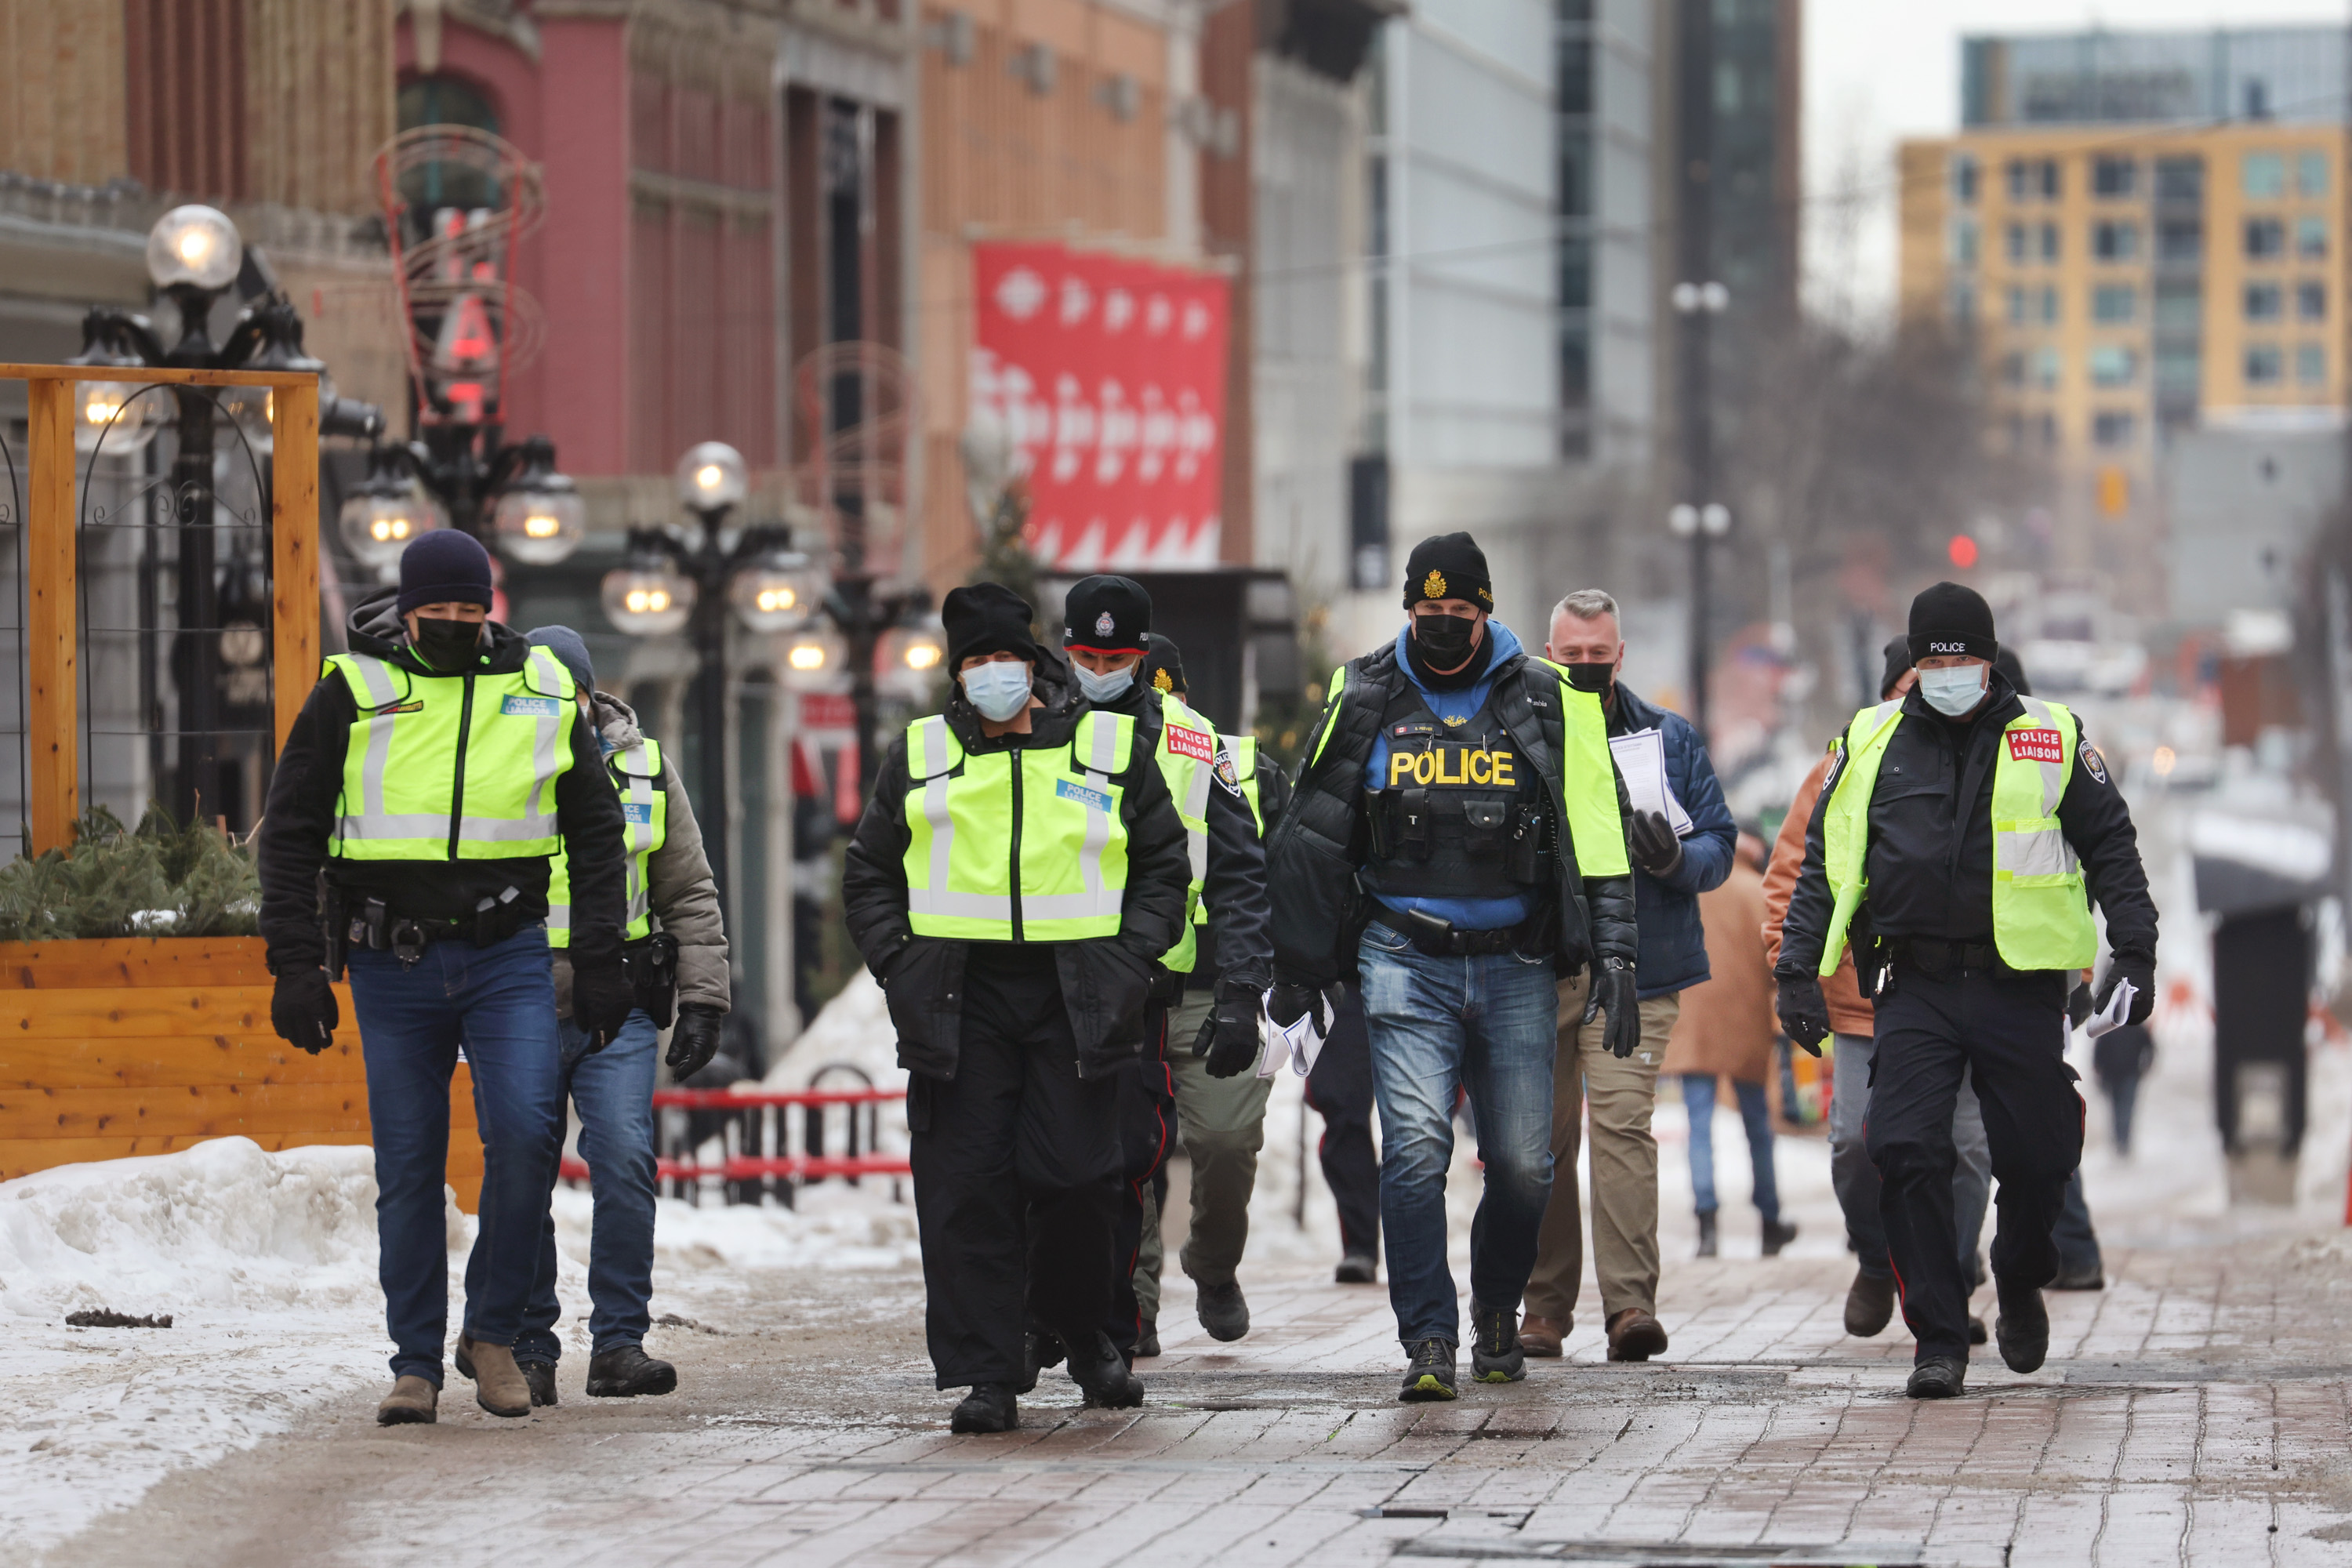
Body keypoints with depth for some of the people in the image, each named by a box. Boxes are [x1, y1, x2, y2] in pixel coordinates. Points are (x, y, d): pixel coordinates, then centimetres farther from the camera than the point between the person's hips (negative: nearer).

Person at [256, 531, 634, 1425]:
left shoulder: (542, 692, 6)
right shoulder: (353, 691, 1)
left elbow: (595, 832, 13)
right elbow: (291, 836, 4)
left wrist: (600, 962, 5)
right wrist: (296, 967, -3)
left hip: (508, 957, 0)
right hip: (393, 965, 0)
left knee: (527, 1129, -18)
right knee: (408, 1169, 2)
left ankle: (493, 1332, -2)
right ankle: (416, 1365, 12)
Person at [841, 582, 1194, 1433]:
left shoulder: (1111, 748, 9)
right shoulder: (920, 756, 12)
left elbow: (1164, 866, 13)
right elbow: (869, 876, 16)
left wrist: (1129, 962, -1)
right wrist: (900, 966, 1)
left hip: (1075, 1002, -1)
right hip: (960, 1003, 1)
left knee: (1076, 1177, -5)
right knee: (966, 1187, -5)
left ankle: (1083, 1330, 22)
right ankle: (986, 1376, -2)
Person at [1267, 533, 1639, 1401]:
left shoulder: (1548, 701, 4)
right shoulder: (1363, 701, 6)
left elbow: (1598, 838, 5)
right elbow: (1309, 843, 14)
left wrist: (1613, 957, -4)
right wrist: (1297, 968, 14)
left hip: (1516, 963, 0)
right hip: (1406, 961, 0)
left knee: (1523, 1163, 1)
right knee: (1415, 1145, -15)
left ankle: (1497, 1315, 26)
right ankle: (1428, 1341, -13)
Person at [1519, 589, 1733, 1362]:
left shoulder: (1669, 739, 10)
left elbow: (1719, 845, 10)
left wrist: (1674, 858, -12)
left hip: (1633, 967, -2)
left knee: (1622, 1123, -15)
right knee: (1541, 1137, 4)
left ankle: (1630, 1300, -19)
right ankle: (1545, 1303, 13)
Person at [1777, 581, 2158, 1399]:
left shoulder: (2053, 740, 5)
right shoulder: (1872, 743, 8)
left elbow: (2111, 851, 9)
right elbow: (1823, 864, 12)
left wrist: (2134, 955, 0)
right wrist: (1798, 971, 6)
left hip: (2021, 989, 0)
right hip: (1915, 990, 1)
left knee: (2037, 1159, 3)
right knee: (1905, 1154, -12)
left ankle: (2020, 1288, 34)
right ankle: (1939, 1340, -5)